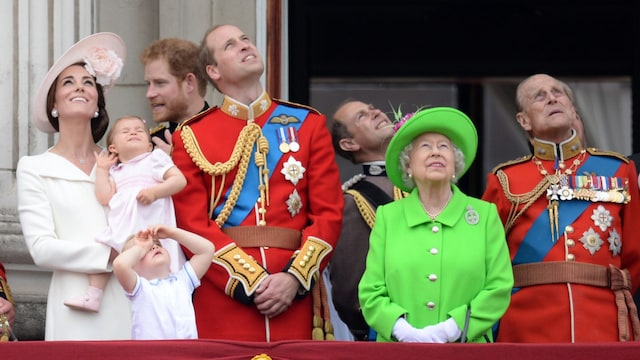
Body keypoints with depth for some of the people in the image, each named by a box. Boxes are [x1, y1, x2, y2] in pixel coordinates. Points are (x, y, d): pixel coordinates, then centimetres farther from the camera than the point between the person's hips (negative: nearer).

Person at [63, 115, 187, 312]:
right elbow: (105, 198, 9)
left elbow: (179, 180, 0)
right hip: (122, 228, 4)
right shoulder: (115, 172, 26)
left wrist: (154, 192, -14)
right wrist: (101, 170, 17)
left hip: (151, 226, -4)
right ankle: (92, 296, -8)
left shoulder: (155, 158, 13)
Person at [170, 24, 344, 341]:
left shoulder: (308, 124, 11)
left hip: (294, 295, 1)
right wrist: (251, 281, -12)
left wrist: (295, 278, -9)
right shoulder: (191, 137, 6)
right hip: (223, 295, -1)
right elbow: (193, 225, -2)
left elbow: (329, 213, 5)